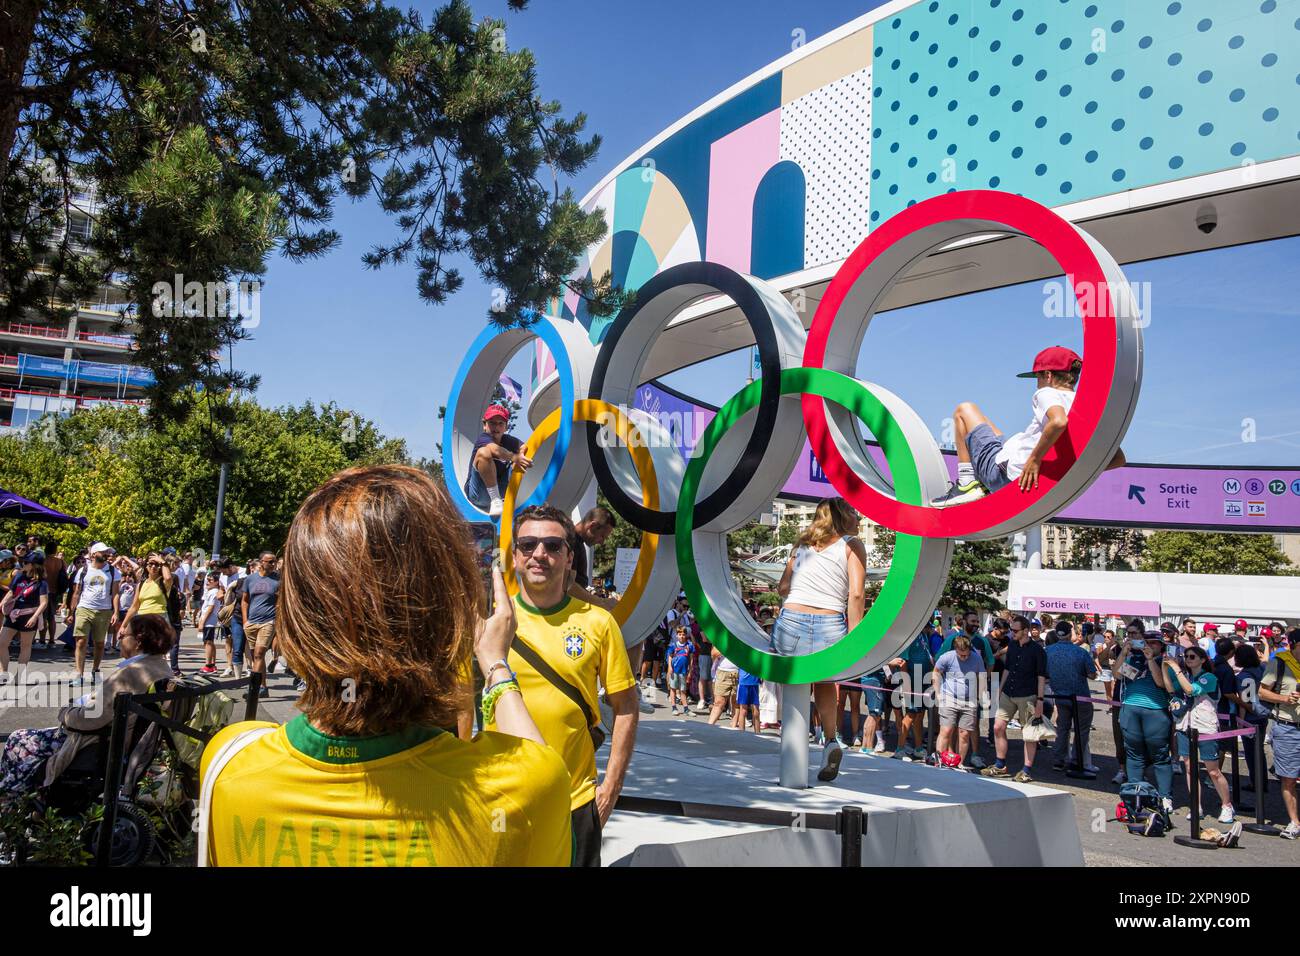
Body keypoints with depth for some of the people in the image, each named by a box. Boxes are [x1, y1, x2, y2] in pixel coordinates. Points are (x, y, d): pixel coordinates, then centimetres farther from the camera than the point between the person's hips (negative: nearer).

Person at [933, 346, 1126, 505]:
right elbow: (1118, 459, 2)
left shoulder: (1047, 393, -13)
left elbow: (1059, 421, -38)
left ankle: (966, 483, 2)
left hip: (1002, 472, -8)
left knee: (965, 409, 13)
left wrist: (1034, 459, -28)